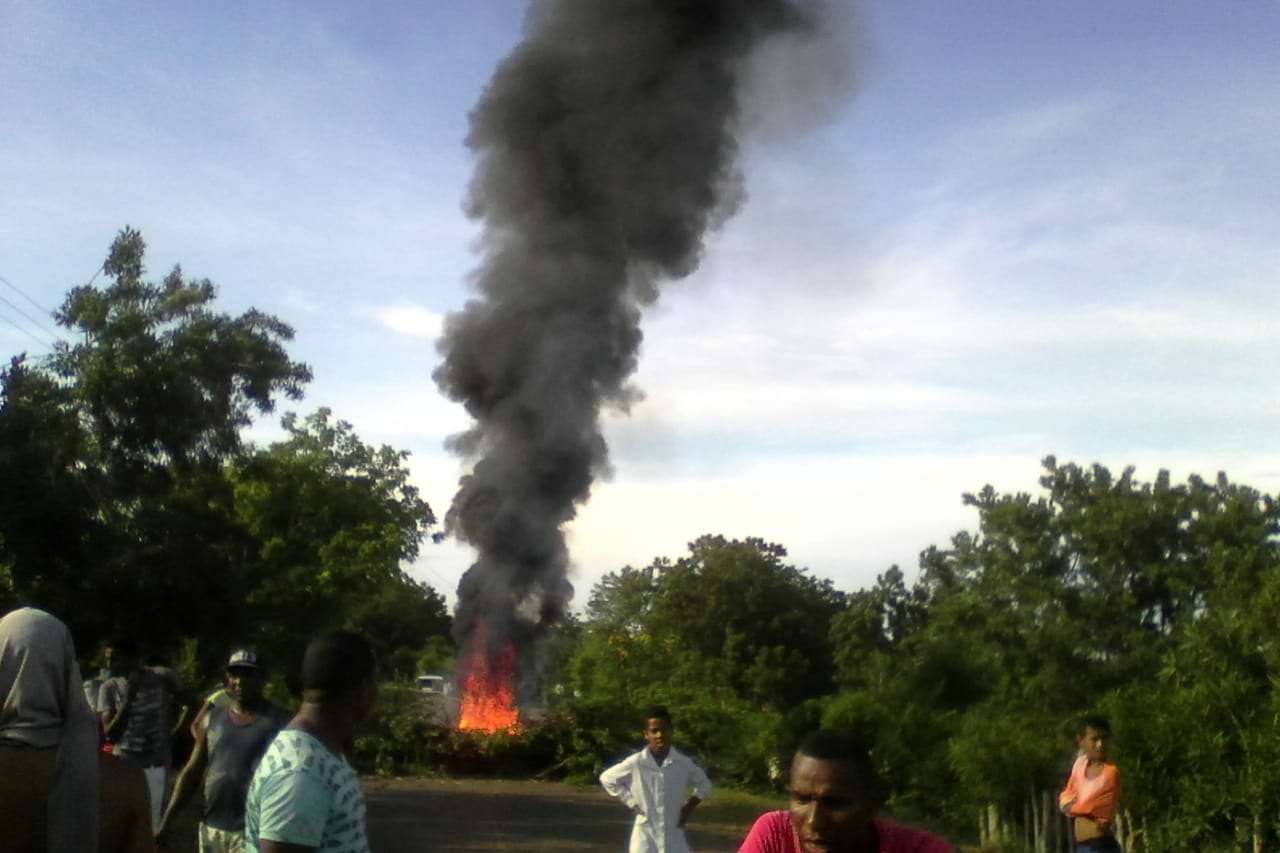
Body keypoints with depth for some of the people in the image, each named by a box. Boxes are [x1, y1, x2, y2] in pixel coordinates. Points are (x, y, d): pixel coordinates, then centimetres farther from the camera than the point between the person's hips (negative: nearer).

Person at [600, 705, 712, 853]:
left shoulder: (684, 763, -3)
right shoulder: (635, 763, -9)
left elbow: (704, 785, 15)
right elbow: (607, 778, 5)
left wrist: (690, 806, 1)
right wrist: (631, 802, -1)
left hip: (673, 836, 2)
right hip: (645, 837, -2)